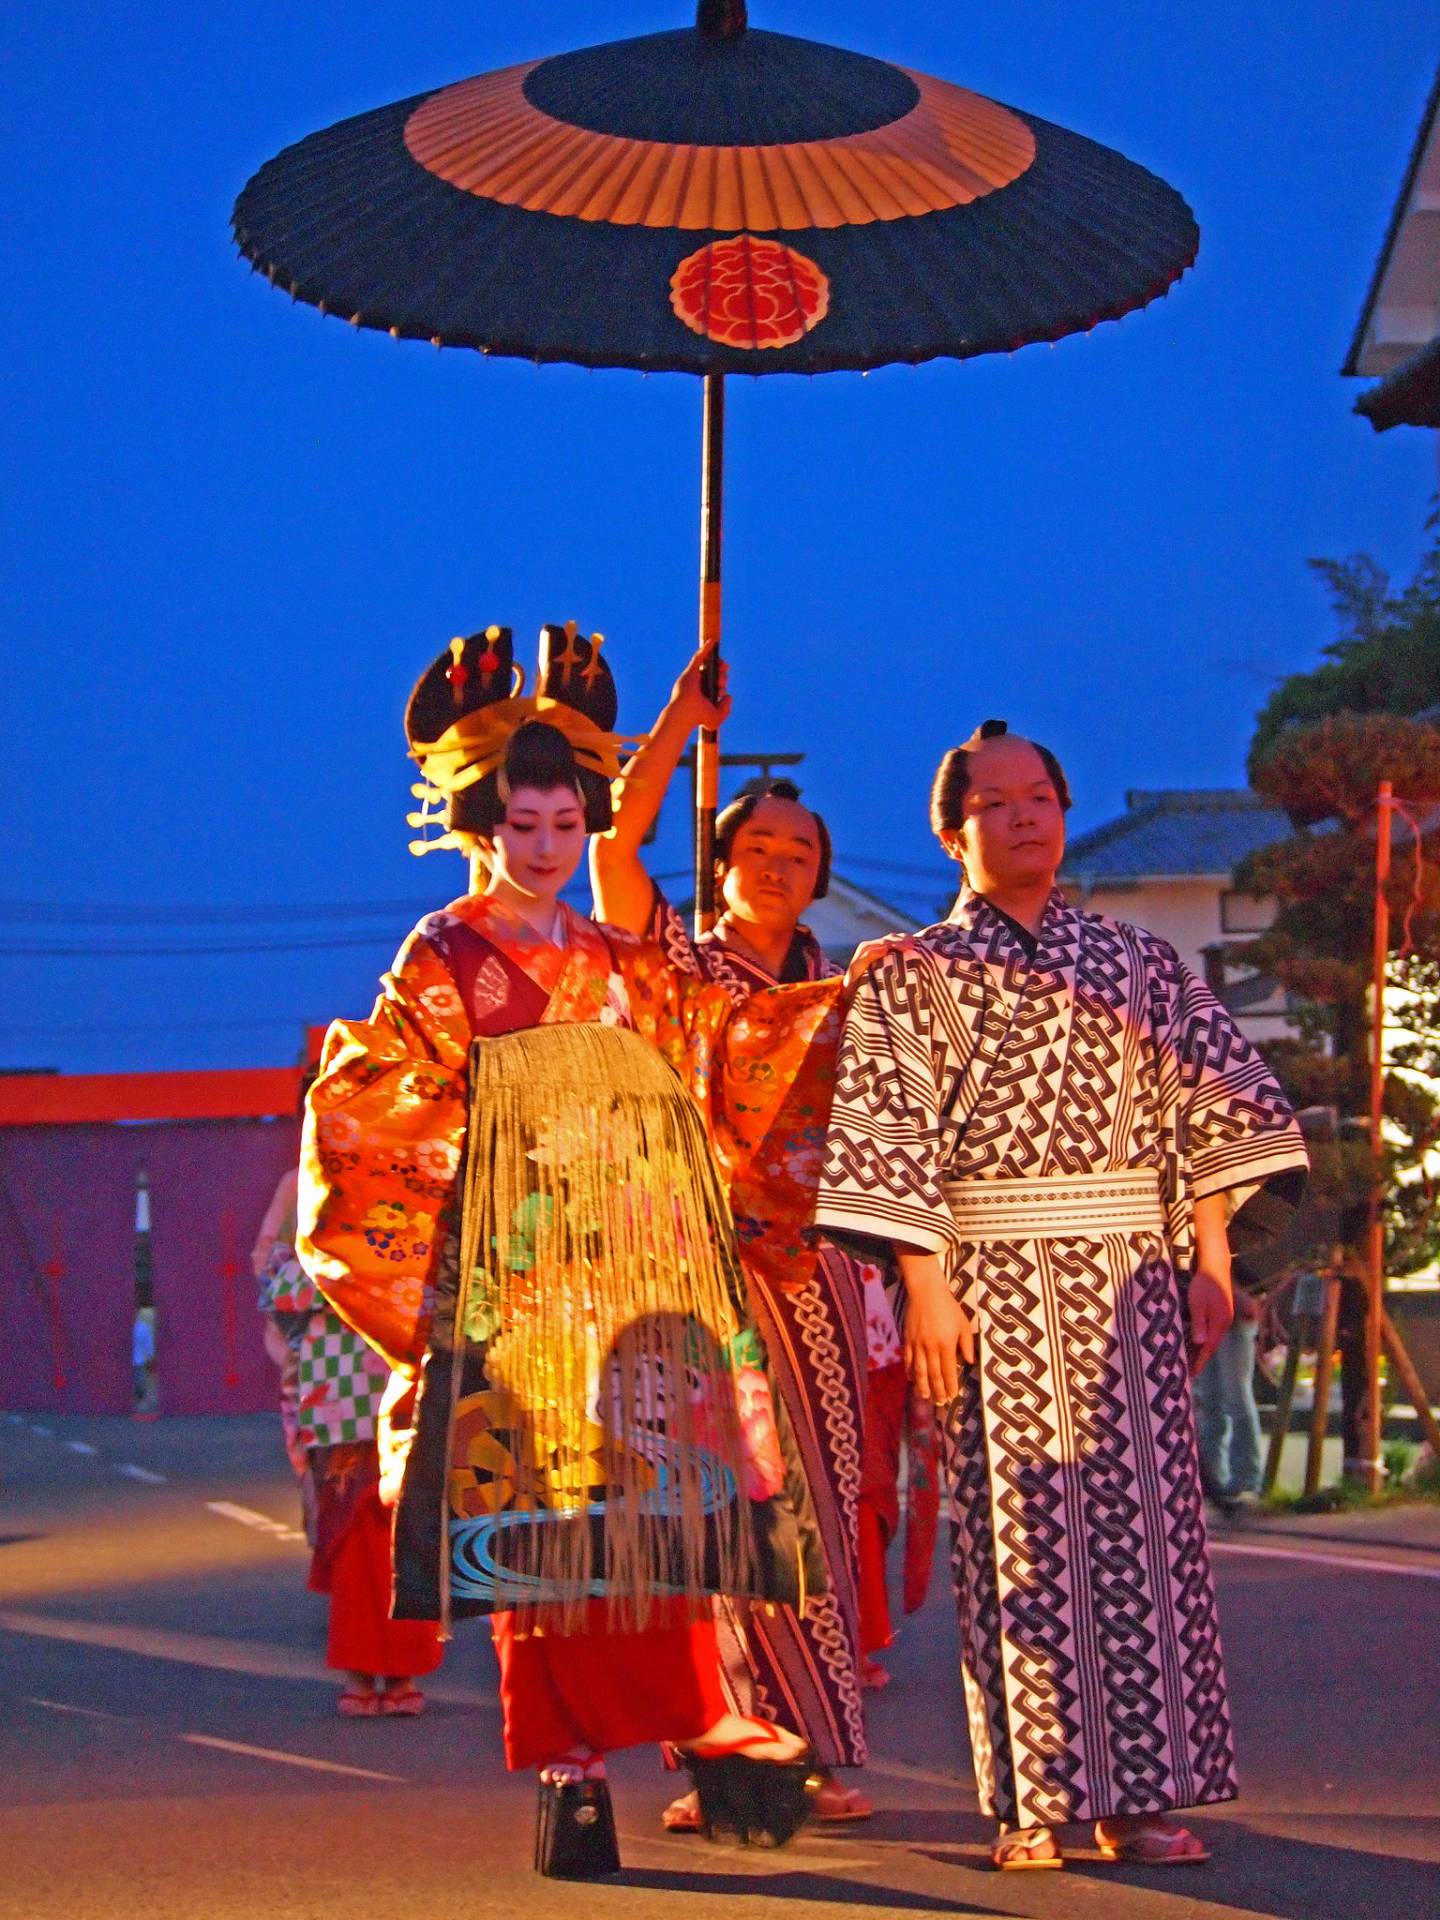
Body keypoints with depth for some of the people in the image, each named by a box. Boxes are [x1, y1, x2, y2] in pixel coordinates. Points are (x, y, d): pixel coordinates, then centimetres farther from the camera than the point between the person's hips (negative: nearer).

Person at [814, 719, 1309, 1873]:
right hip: (995, 1282, -2)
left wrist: (1213, 1264, 0)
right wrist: (926, 1287, -12)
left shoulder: (1140, 964, 12)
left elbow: (1218, 1109, 9)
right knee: (1020, 1528, -2)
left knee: (1142, 1521, -1)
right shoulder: (917, 974, 5)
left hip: (1130, 1280, 2)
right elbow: (889, 1134, -3)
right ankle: (1033, 1806, 3)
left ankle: (1139, 1796, 5)